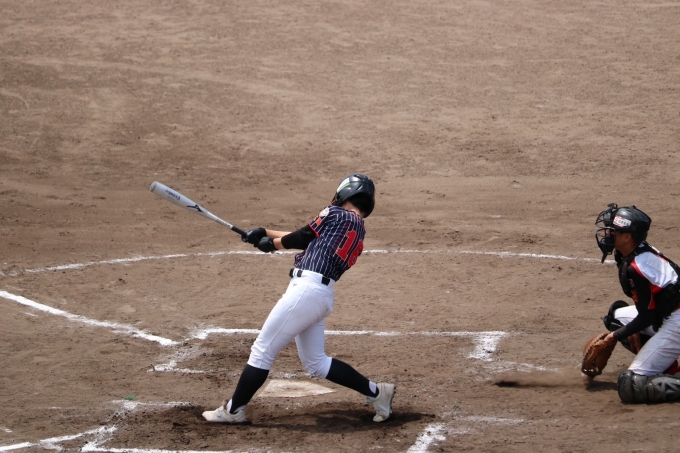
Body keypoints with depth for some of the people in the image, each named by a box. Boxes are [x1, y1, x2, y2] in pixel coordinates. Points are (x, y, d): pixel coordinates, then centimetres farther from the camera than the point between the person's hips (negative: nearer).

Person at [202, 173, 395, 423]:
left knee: (262, 351, -1)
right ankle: (376, 392, 16)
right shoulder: (359, 230, 20)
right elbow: (310, 239, 25)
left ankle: (233, 410, 5)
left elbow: (301, 238, 2)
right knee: (316, 363, 18)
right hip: (322, 296, 9)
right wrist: (266, 232, 26)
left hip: (305, 289, -9)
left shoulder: (335, 214, -3)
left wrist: (272, 242, 20)